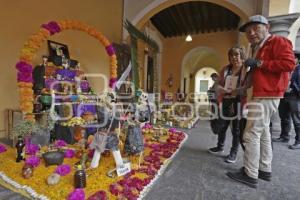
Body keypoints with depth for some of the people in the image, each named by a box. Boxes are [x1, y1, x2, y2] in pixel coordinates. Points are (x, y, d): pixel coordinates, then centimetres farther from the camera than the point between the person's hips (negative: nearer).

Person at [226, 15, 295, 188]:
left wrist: (259, 63, -17)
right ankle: (265, 170, 24)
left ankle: (251, 175, -1)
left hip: (267, 96, -10)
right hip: (261, 95, 10)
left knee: (251, 134, -10)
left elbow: (289, 63, -19)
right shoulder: (257, 49, 22)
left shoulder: (278, 41, -5)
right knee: (263, 132, 12)